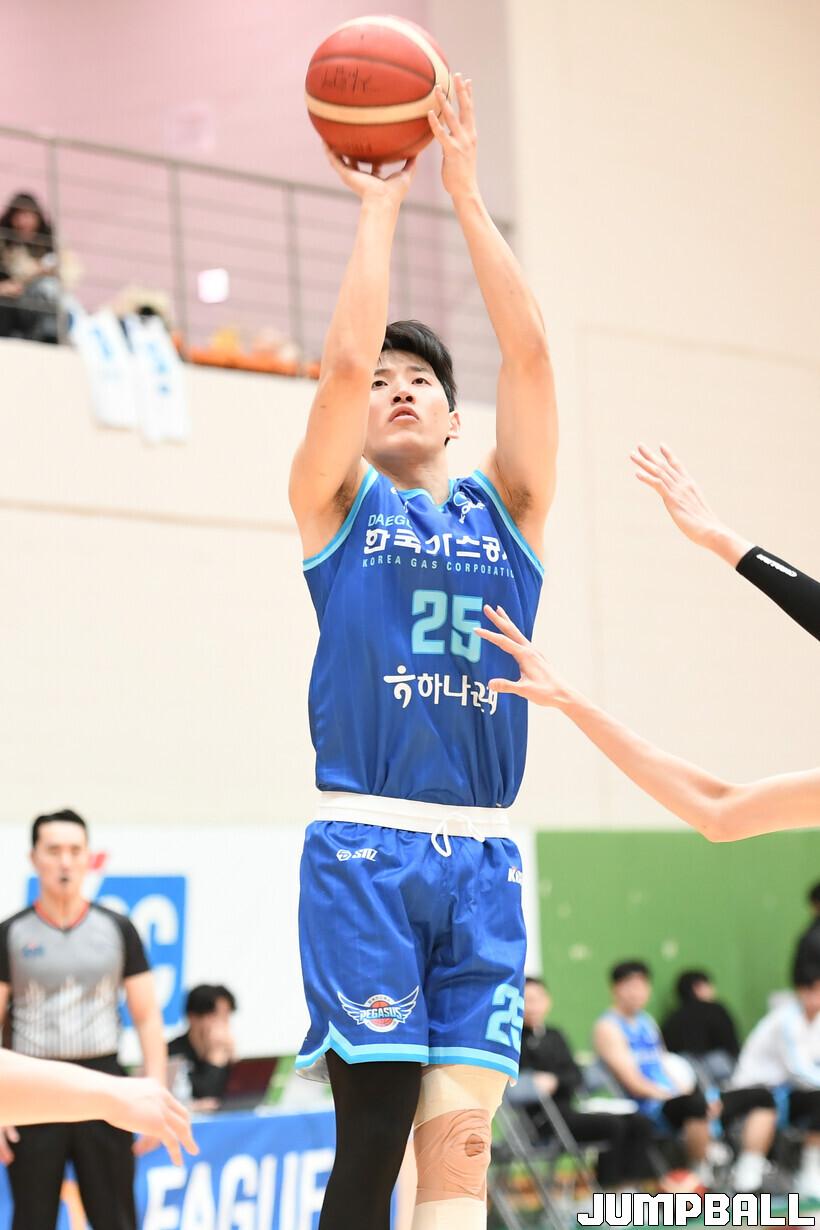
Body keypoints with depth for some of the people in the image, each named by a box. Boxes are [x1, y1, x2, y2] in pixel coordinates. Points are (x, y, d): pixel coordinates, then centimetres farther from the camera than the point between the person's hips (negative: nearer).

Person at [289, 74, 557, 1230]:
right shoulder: (339, 507, 9)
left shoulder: (505, 511, 15)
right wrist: (379, 205, 4)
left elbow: (529, 354, 4)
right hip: (364, 846, -2)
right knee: (374, 1129, -6)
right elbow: (345, 360, -6)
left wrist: (464, 189, 4)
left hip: (483, 857, 3)